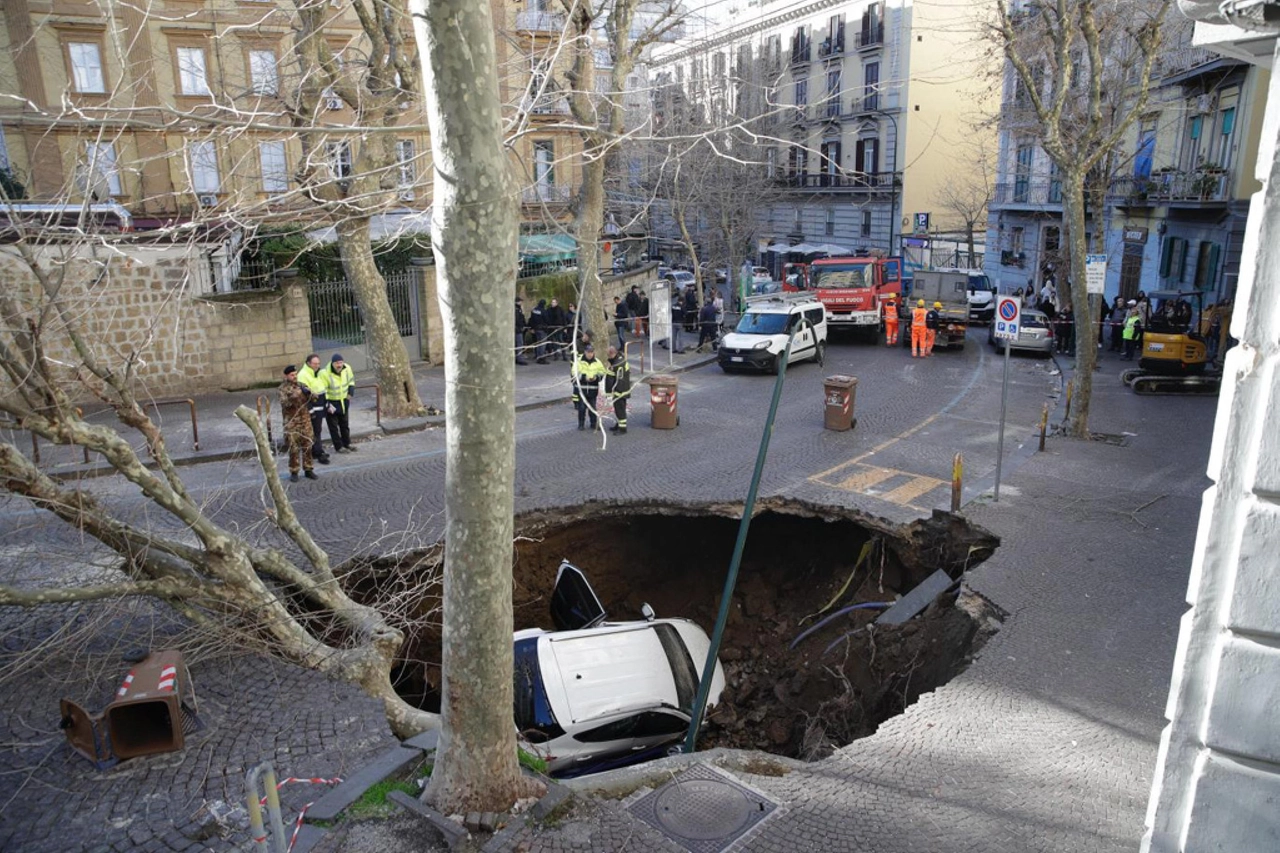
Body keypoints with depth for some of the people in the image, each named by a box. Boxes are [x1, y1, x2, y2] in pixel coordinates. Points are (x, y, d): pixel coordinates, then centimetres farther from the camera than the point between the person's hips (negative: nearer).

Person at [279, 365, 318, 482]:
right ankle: (293, 472, 8)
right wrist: (294, 396, -31)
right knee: (294, 448, -2)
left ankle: (308, 470, 15)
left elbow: (311, 400, 5)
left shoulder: (301, 385, 9)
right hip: (291, 422, -4)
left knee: (307, 446, 6)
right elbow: (284, 403, -16)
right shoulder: (283, 388, -3)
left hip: (305, 420, 4)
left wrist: (308, 393, -15)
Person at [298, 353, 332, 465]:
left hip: (320, 408, 9)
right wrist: (310, 410, -26)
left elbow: (325, 388, 24)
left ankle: (315, 451, 25)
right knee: (315, 431, -7)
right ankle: (319, 453, -5)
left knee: (317, 430, 15)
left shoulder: (319, 373, 13)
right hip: (312, 408, -9)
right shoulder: (303, 375, -16)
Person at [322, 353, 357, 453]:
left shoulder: (347, 368, -10)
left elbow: (351, 380, 10)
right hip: (331, 403, -6)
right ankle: (339, 447, 14)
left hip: (344, 402, 6)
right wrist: (327, 405, -23)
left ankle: (347, 444, 32)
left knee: (345, 425, 18)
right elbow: (322, 391, -21)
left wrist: (350, 392, -1)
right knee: (334, 427, 4)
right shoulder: (325, 373, -27)